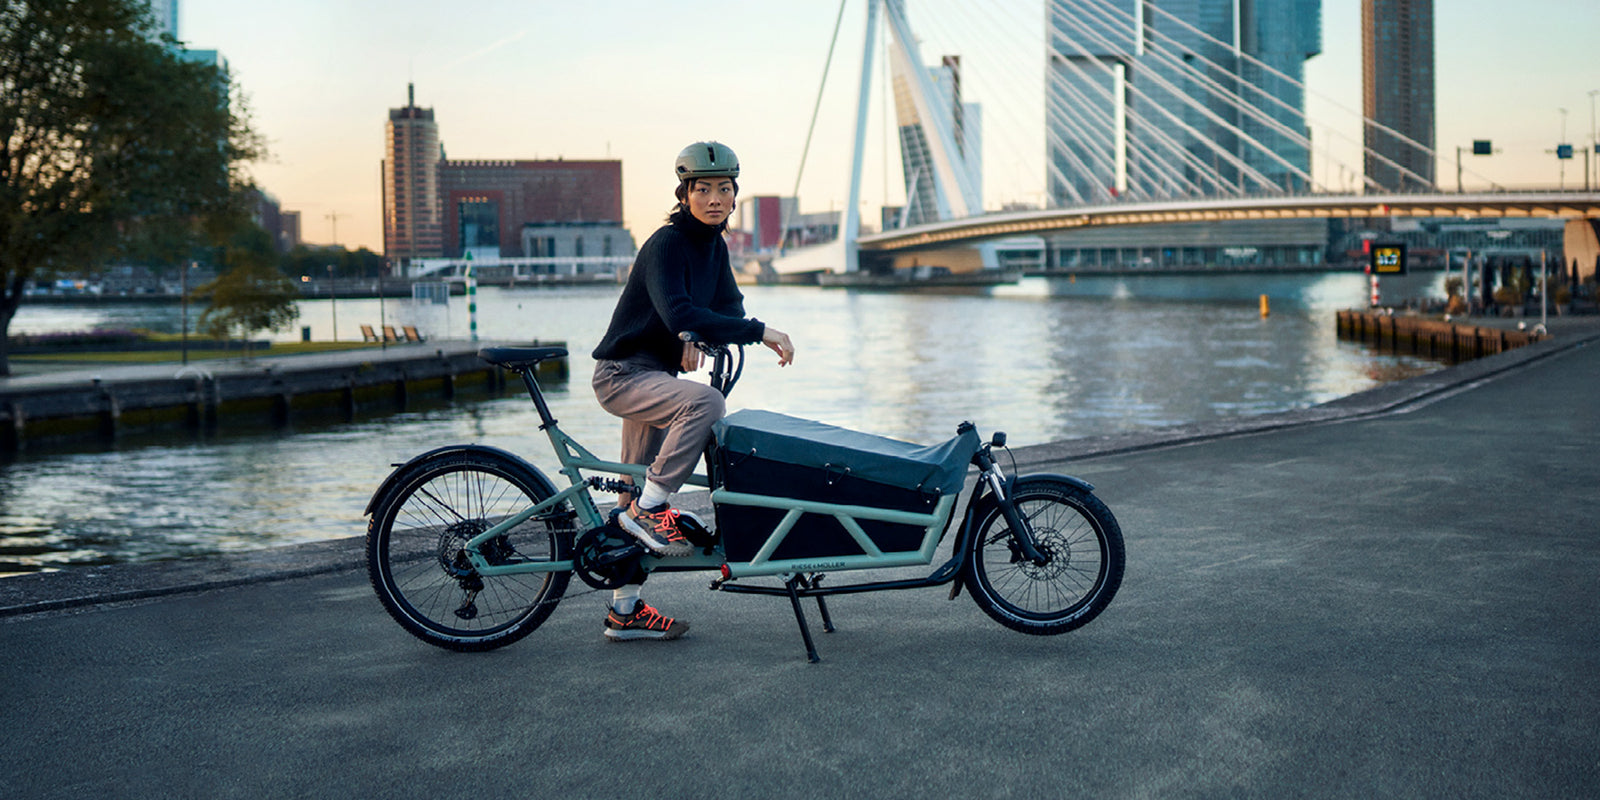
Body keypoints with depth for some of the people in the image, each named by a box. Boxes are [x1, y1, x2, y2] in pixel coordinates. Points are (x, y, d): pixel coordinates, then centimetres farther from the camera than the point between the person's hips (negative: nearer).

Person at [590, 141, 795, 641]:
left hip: (655, 374, 9)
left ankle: (625, 612, 21)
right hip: (623, 374, -9)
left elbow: (729, 306, 7)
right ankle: (649, 507, -22)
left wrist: (699, 339, -17)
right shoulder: (667, 244, -20)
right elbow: (678, 312, -34)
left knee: (639, 504, 13)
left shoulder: (713, 245, 7)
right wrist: (760, 333, -36)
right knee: (704, 401, -35)